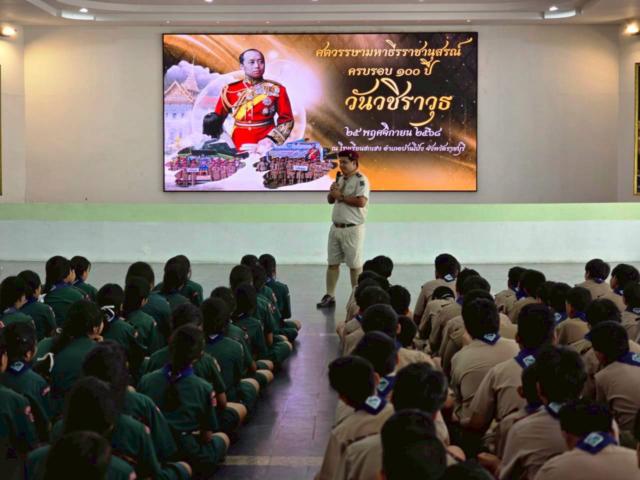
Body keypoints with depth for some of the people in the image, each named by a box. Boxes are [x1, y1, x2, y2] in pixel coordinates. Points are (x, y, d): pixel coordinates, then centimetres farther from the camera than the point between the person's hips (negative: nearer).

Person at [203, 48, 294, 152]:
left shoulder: (276, 90, 3)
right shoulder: (229, 90, 5)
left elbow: (287, 120, 2)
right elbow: (217, 120, 12)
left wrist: (272, 139, -11)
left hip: (267, 149, 0)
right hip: (239, 151, 1)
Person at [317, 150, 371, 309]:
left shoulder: (361, 180, -11)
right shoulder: (340, 179, 14)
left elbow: (361, 201, -24)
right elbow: (330, 200, 20)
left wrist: (341, 196, -15)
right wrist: (332, 192, -3)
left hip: (352, 229, -8)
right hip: (336, 227, 8)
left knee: (355, 265, 1)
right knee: (332, 263, 10)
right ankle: (329, 296, 16)